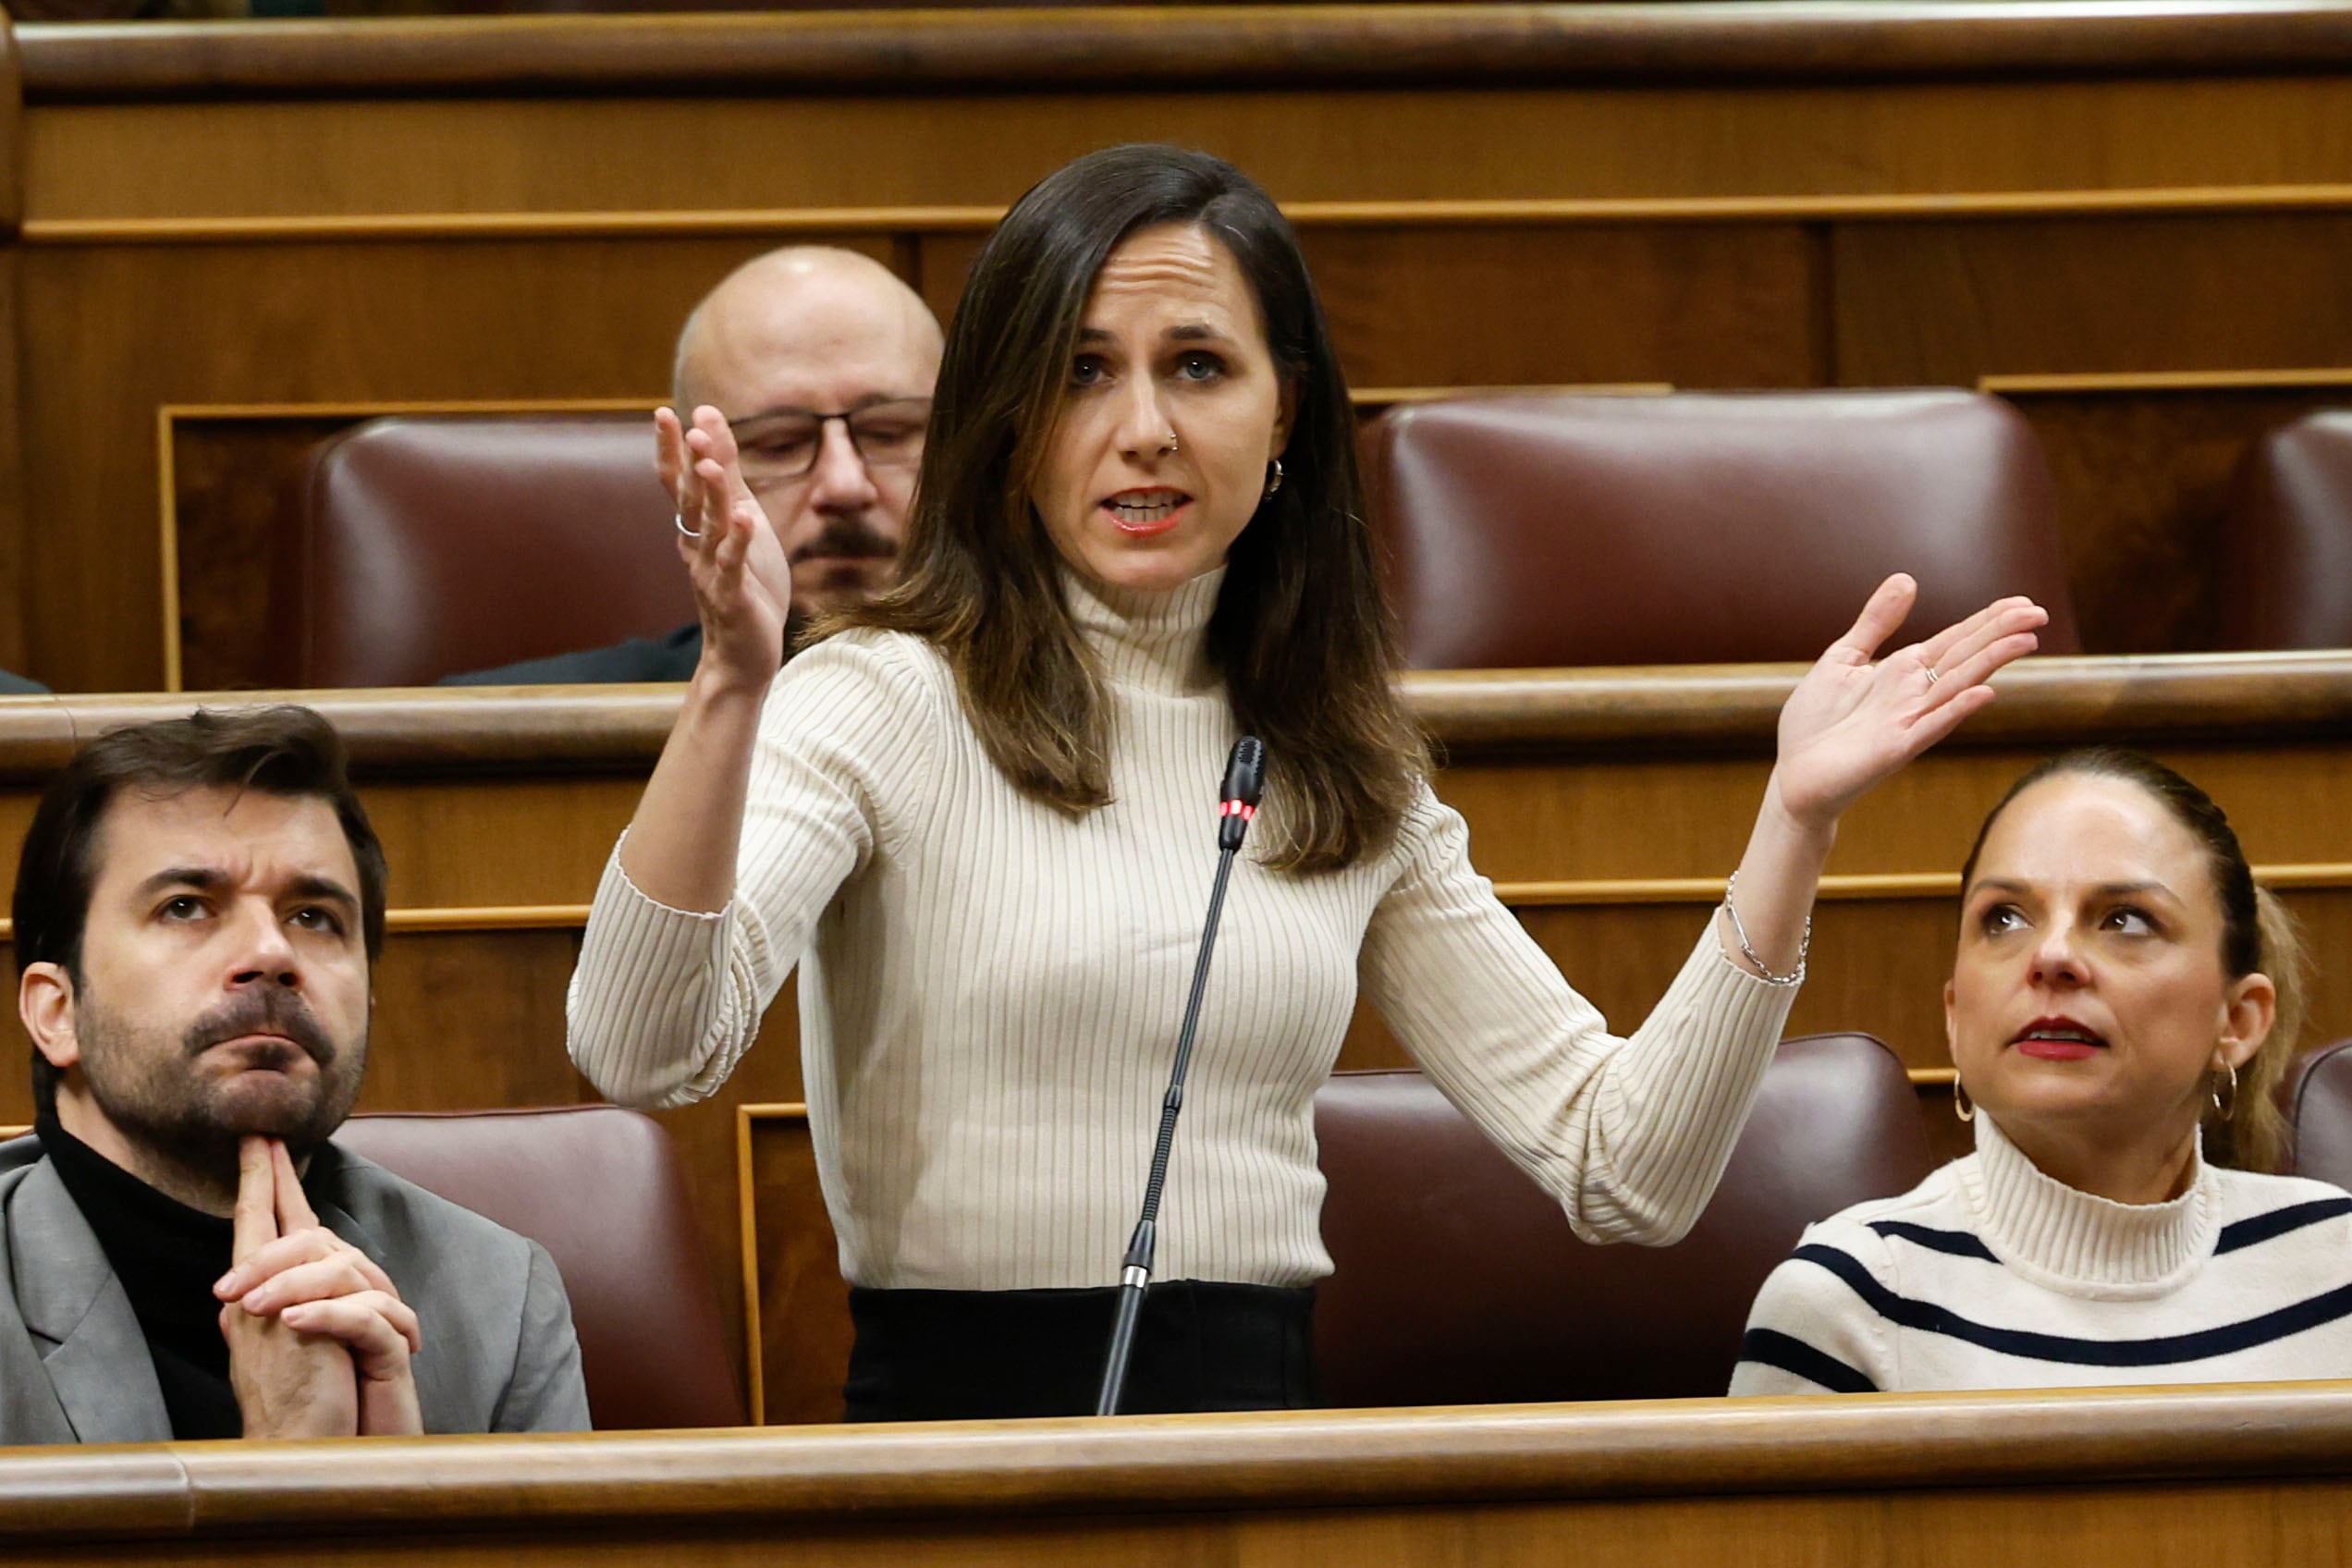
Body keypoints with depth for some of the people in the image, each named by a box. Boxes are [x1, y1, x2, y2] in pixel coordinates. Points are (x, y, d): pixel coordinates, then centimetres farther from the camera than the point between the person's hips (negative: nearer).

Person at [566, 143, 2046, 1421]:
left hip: (1261, 1453, 4)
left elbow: (1626, 1171, 11)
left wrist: (1795, 821, 4)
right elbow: (646, 1050, -18)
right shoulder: (887, 706, -2)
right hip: (960, 1425, -4)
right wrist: (731, 690, -30)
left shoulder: (1348, 780, 14)